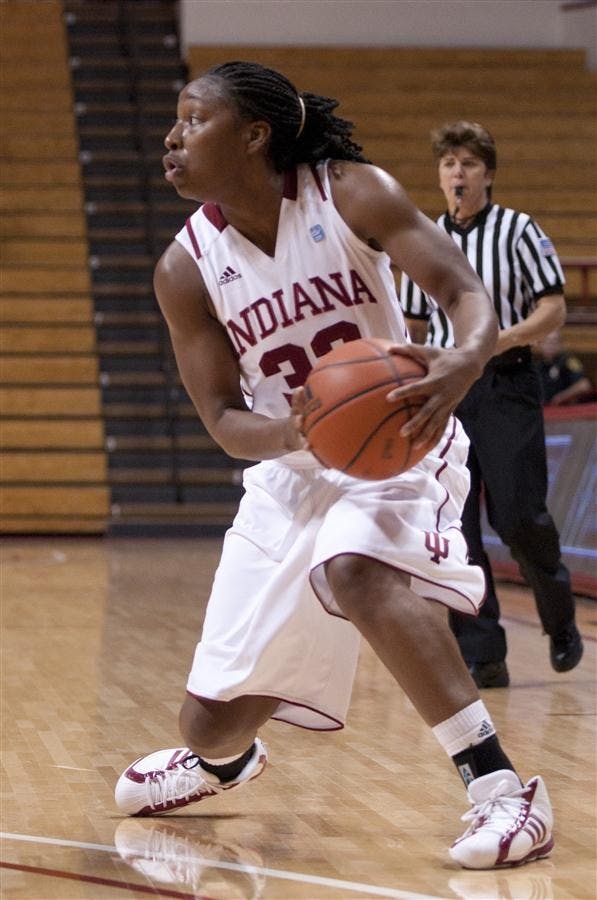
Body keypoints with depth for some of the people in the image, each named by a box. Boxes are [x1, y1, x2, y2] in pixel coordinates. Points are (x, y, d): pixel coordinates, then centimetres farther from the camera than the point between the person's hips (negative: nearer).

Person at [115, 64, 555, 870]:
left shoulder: (351, 195, -15)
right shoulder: (186, 269, -8)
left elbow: (465, 288, -22)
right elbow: (225, 420, -9)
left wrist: (462, 365, -46)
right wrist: (294, 432, -33)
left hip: (398, 443, -4)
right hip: (290, 469, 4)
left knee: (354, 570, -39)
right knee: (211, 717, 7)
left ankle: (500, 786, -34)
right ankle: (221, 762, 49)